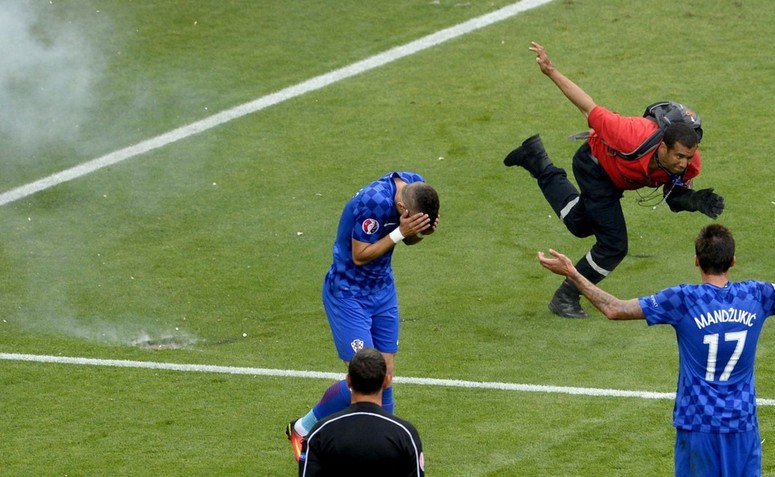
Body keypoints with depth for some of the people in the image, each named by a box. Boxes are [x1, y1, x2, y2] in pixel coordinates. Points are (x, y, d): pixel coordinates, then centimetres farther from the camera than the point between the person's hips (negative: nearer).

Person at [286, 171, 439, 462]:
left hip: (383, 290, 7)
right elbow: (360, 255, -24)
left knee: (385, 376, 6)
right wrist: (401, 232, -30)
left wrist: (422, 231, -14)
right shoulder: (374, 202, -32)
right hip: (348, 294, -7)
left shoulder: (416, 187, -7)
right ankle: (302, 430, 11)